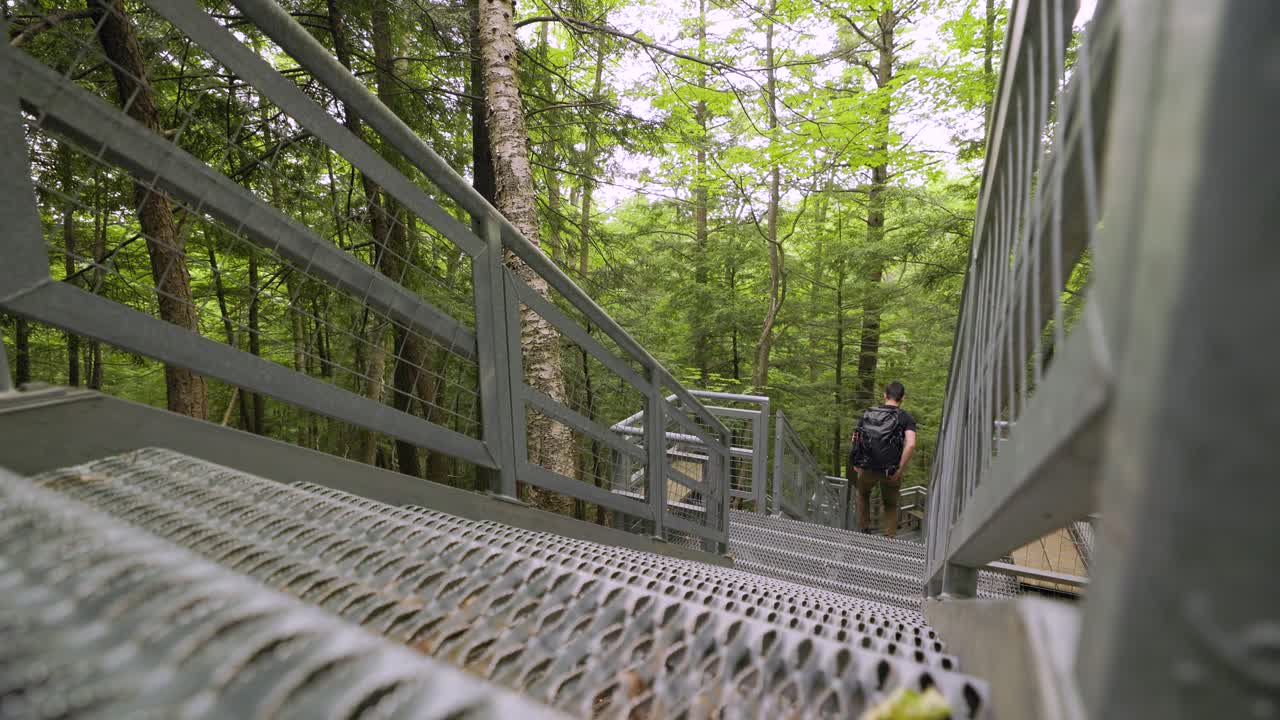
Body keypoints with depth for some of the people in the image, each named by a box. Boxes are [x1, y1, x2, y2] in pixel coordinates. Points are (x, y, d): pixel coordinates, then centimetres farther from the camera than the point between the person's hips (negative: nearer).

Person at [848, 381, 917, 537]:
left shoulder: (867, 413, 6)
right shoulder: (906, 417, -4)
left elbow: (854, 440, 7)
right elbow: (911, 444, -19)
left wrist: (855, 464, 15)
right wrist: (900, 469, -13)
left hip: (867, 468, 2)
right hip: (891, 471, -2)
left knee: (863, 494, 32)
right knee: (891, 505, 22)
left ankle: (864, 530, 34)